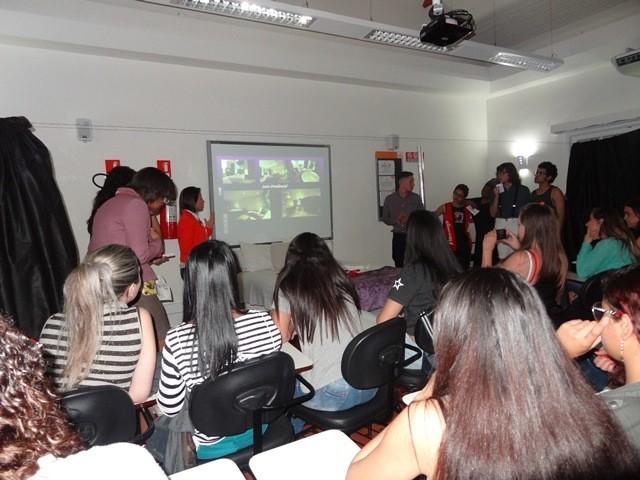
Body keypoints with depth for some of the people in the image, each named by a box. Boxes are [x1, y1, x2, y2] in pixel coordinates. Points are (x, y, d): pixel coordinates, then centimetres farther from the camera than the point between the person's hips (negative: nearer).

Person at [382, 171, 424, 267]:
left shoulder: (416, 198, 4)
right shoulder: (389, 199, 3)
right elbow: (385, 218, 8)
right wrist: (396, 221, -11)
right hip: (398, 237, 0)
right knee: (399, 266, 0)